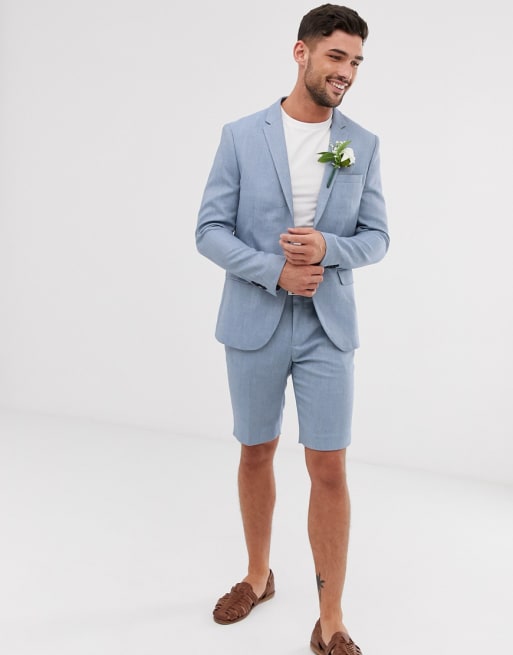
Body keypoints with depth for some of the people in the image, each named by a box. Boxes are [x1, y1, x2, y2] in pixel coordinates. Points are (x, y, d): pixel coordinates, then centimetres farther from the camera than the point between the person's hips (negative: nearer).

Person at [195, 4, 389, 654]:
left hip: (328, 329, 1)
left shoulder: (363, 145, 3)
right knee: (256, 455, 14)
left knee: (329, 470, 0)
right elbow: (209, 231, -4)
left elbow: (376, 237, 4)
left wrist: (328, 248, -17)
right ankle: (258, 576, 37)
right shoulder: (241, 135, -2)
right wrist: (275, 271, -18)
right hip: (254, 325, 0)